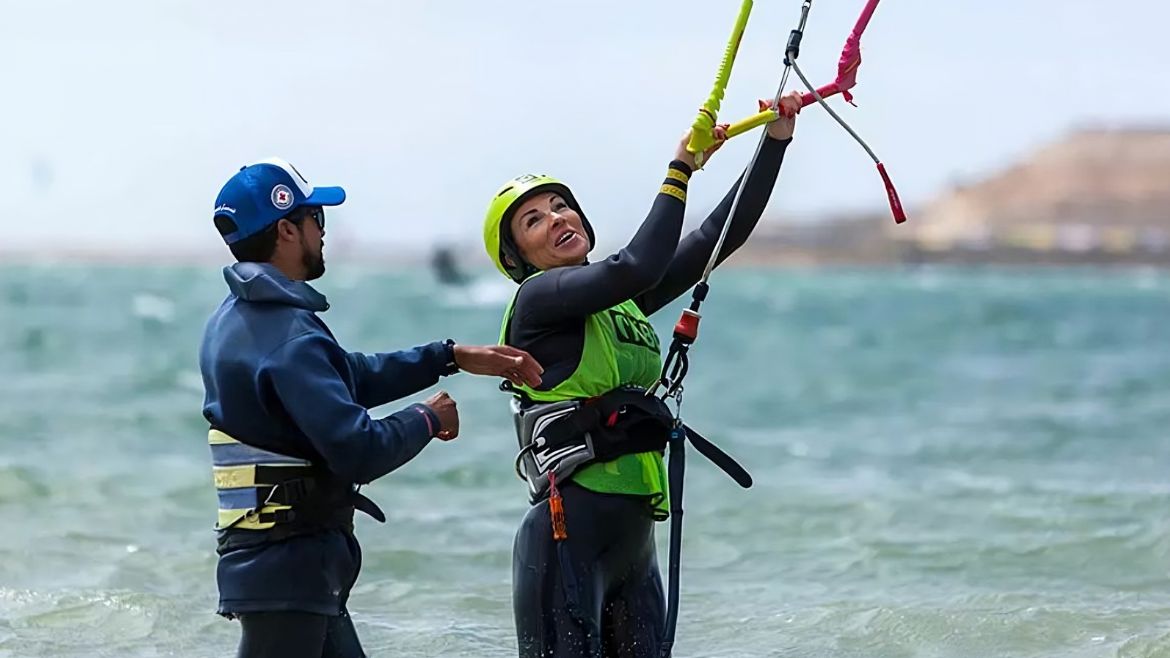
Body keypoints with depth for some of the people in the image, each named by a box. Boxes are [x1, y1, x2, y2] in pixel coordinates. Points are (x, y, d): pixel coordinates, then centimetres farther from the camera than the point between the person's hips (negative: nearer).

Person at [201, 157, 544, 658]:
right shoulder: (288, 337, -20)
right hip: (287, 565, -10)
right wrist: (428, 420, -5)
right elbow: (359, 452, -24)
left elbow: (349, 377, 21)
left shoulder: (238, 318, 12)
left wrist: (453, 356, 18)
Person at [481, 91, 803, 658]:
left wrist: (776, 140, 8)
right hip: (569, 531, -8)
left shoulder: (621, 298, 16)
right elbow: (638, 267, -22)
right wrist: (680, 169, -13)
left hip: (635, 538, 8)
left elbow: (721, 235, 14)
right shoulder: (537, 298, -6)